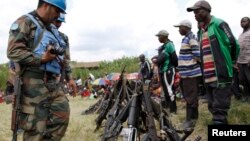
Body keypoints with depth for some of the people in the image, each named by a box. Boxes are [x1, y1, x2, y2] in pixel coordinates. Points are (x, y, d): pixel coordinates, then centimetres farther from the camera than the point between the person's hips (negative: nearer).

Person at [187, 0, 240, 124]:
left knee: (219, 110, -7)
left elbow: (233, 44, -7)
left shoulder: (218, 24, -5)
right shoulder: (201, 31, 19)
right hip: (208, 76, 8)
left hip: (221, 75, -8)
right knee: (213, 108, 14)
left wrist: (229, 62, 5)